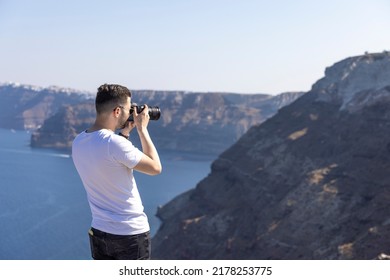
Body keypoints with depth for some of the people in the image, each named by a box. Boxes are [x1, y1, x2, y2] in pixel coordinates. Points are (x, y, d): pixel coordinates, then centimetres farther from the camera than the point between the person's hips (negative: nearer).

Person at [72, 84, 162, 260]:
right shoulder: (114, 143, -24)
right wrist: (142, 129, -5)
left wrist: (124, 133, 12)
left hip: (99, 232, 7)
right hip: (131, 234, -7)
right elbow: (155, 168, -13)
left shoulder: (78, 142, 1)